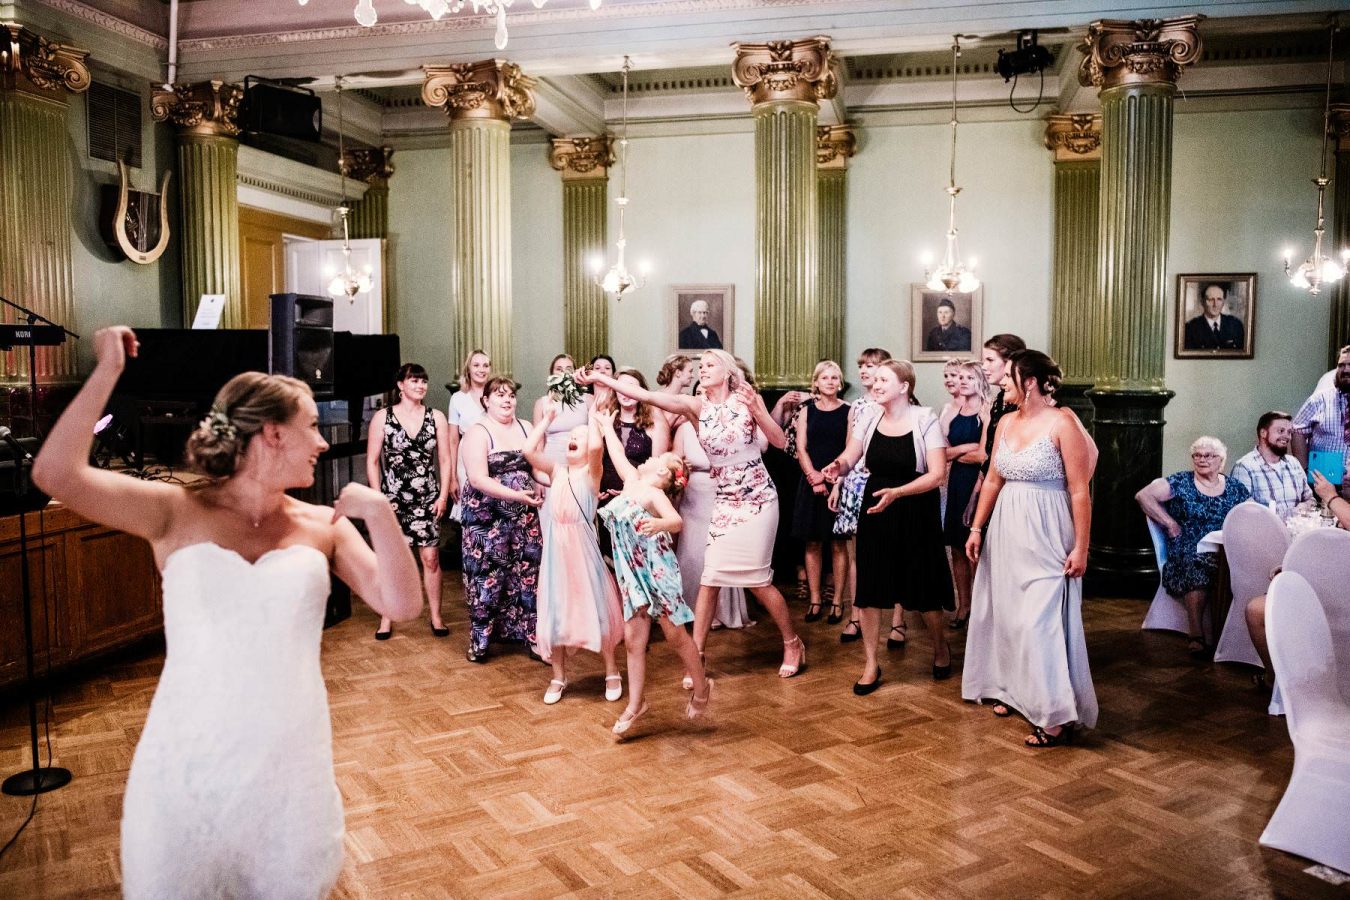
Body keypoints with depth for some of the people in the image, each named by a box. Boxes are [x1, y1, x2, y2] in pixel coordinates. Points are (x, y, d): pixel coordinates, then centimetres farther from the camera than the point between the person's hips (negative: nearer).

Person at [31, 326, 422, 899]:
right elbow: (56, 474, -17)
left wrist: (378, 511, -17)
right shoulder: (177, 514, -5)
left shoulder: (324, 526, 0)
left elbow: (402, 605, -7)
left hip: (289, 760, 2)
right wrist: (108, 370, -13)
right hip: (189, 761, -1)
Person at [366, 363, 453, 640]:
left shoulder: (436, 417, 4)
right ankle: (387, 618, 16)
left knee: (430, 557, 1)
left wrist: (443, 495, -3)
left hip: (427, 498, 1)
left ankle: (436, 616, 13)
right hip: (392, 498, -1)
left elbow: (445, 460, 5)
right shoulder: (382, 417, -1)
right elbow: (372, 462, 0)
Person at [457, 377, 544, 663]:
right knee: (486, 577, 0)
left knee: (528, 574, 5)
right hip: (487, 518, -5)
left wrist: (540, 485, -5)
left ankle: (532, 637, 14)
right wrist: (516, 495, -22)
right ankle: (479, 641, 14)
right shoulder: (478, 433, -7)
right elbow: (478, 479, -17)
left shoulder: (525, 428, 10)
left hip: (524, 516, 5)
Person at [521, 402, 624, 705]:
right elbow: (529, 450, -5)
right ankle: (558, 677, 22)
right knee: (555, 612, 8)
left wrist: (591, 415, -10)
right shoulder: (556, 470, 9)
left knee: (594, 607, 3)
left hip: (583, 547, -4)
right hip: (556, 548, 4)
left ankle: (612, 672, 19)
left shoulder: (591, 472, -2)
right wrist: (547, 418, 2)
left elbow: (597, 446, -23)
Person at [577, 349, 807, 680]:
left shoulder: (747, 397, -6)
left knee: (757, 579, 1)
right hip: (724, 502, 3)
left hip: (757, 499, -3)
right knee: (709, 579, -1)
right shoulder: (697, 406, -3)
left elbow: (780, 441, -6)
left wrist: (757, 410, -20)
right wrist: (600, 378, -23)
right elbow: (647, 396, -14)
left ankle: (792, 643, 22)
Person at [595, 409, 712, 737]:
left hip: (657, 571, -7)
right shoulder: (632, 483, 10)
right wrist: (607, 426, 38)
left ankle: (702, 688, 23)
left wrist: (659, 524, -51)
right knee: (633, 640, 5)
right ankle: (635, 704, 13)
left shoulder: (654, 493, -12)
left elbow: (676, 521, -29)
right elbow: (618, 455, 26)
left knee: (676, 636, 4)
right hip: (633, 574, 7)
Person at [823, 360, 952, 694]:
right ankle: (870, 664, 15)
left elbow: (937, 474, -16)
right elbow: (848, 459, 3)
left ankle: (941, 647, 37)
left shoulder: (926, 420, -10)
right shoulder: (870, 419, 2)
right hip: (875, 511, 4)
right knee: (870, 589, 2)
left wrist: (897, 492, -28)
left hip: (916, 513, -3)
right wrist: (837, 467, -22)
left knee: (924, 589, 9)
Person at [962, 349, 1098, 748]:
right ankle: (1015, 691, 32)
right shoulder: (1006, 422, 7)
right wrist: (977, 528, 10)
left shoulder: (1062, 424, -13)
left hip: (1046, 535, -7)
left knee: (1040, 621, -9)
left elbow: (1080, 491, -13)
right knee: (1006, 614, 14)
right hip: (1007, 530, 7)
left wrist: (1081, 547, -15)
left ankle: (1057, 718, -1)